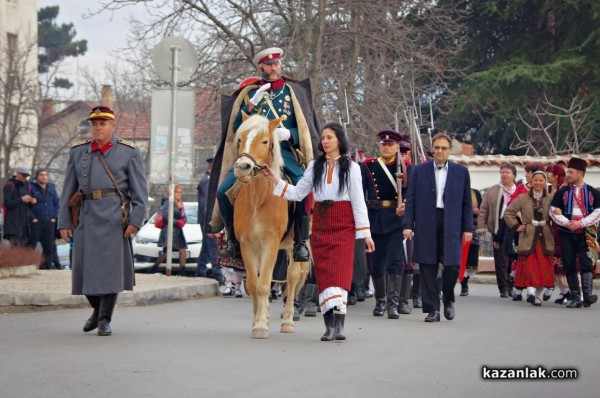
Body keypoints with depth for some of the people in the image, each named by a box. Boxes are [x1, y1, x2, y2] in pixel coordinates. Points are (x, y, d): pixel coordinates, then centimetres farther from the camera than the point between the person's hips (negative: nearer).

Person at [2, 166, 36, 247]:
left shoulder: (27, 186, 18)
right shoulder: (9, 185, -2)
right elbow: (7, 203, -10)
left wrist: (32, 202, 0)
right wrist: (21, 200, -21)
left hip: (25, 222, 6)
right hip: (13, 223, -6)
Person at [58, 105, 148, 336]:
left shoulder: (129, 152, 5)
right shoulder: (78, 152, 14)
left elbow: (140, 191, 1)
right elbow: (68, 191, 14)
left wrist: (136, 220, -9)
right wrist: (64, 222, 8)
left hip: (114, 219, -3)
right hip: (87, 218, 3)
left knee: (110, 267, -4)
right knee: (84, 267, 4)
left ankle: (105, 320, 6)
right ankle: (97, 309, 28)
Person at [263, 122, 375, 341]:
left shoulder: (351, 167, 2)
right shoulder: (315, 166, 12)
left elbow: (358, 202, 0)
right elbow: (297, 193, 12)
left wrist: (365, 233, -4)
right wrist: (277, 181, -1)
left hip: (343, 225, -4)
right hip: (320, 225, 4)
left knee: (340, 271, -14)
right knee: (323, 274, 1)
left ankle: (339, 325, -20)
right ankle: (329, 326, 4)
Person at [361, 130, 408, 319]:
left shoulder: (405, 167, 5)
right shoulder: (367, 166, 6)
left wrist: (405, 207, -16)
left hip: (396, 220, -2)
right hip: (374, 220, 2)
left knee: (395, 262, -10)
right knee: (375, 263, 8)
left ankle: (393, 305, -10)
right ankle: (380, 301, 25)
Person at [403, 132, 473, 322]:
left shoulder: (461, 172, 10)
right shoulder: (419, 170, 9)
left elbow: (467, 202, 10)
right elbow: (411, 199, 7)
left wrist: (468, 228, 4)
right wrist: (408, 225, -2)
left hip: (451, 226, 0)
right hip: (426, 226, 0)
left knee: (452, 266, -7)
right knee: (428, 268, 0)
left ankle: (448, 299, 19)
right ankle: (432, 309, 7)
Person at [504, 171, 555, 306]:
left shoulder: (551, 198, 6)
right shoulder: (523, 198, 6)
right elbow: (508, 212, 10)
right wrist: (516, 226, 3)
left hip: (545, 239, 1)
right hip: (528, 239, -1)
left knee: (543, 268, 1)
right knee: (529, 265, -14)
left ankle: (538, 295, 10)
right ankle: (531, 290, -23)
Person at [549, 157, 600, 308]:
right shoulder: (562, 192, 6)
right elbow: (554, 211, 4)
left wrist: (581, 223, -13)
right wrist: (566, 223, -12)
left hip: (586, 234, -2)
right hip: (567, 234, 2)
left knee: (587, 264, -13)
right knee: (570, 267, 2)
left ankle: (587, 295, -19)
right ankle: (575, 298, 7)